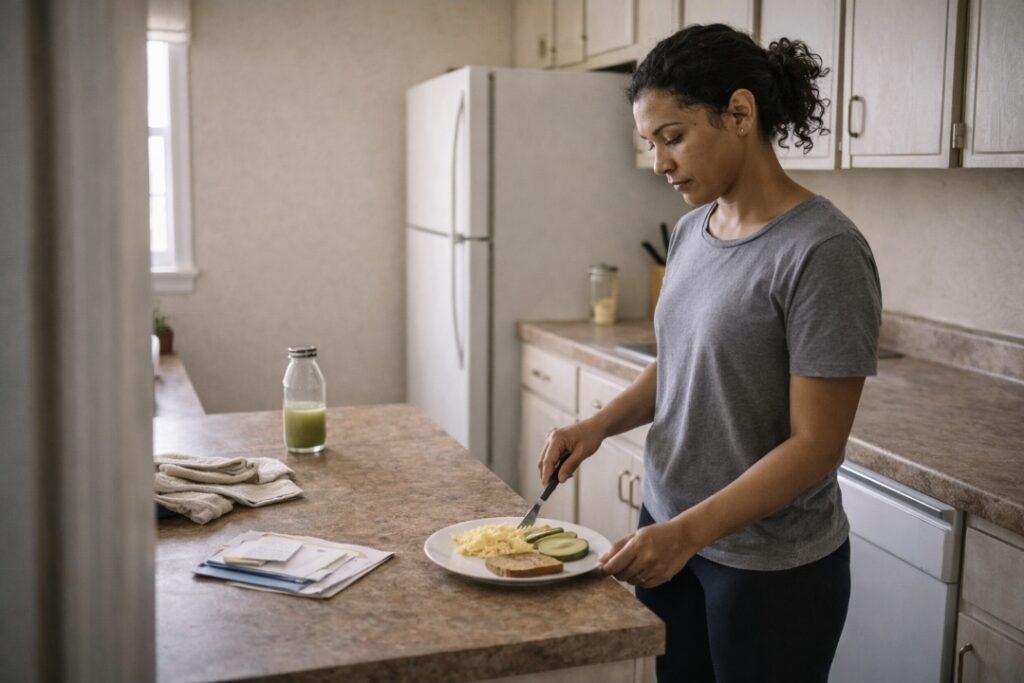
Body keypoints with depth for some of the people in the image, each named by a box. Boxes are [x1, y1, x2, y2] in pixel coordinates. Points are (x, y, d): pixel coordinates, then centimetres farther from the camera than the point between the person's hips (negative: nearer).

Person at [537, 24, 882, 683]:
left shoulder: (823, 252, -20)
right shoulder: (691, 231, 2)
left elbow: (816, 444, -20)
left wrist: (687, 533, -24)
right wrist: (602, 424, -3)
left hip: (771, 570, -6)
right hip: (669, 534, 6)